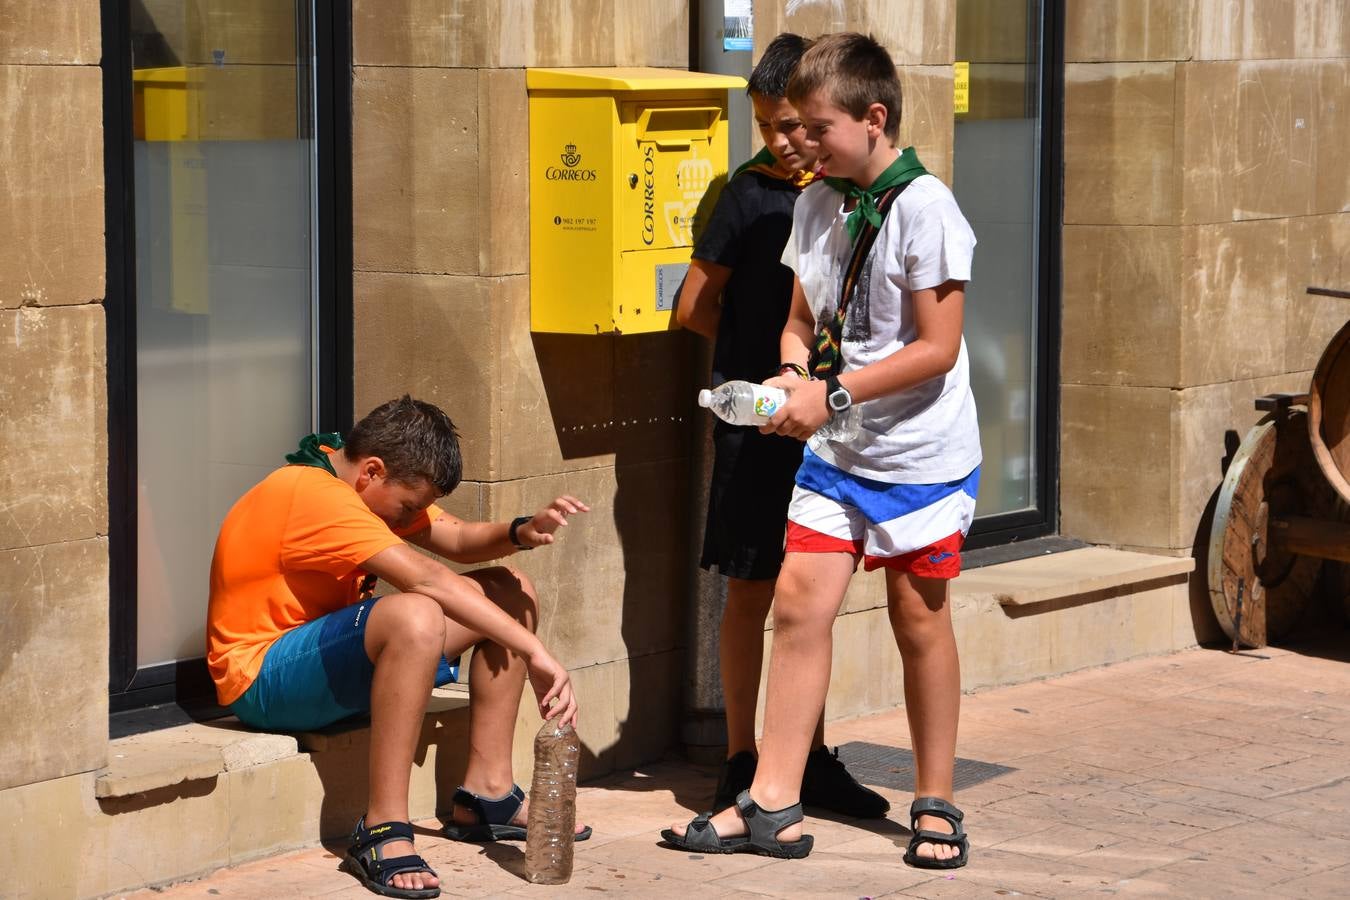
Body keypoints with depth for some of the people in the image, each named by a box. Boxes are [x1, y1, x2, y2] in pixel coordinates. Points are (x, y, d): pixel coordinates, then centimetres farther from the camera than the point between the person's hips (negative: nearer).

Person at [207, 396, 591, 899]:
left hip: (336, 655, 10)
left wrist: (523, 533, -15)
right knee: (416, 616, -39)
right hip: (261, 679, -10)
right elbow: (427, 580, -32)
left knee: (511, 593, 4)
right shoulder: (315, 496, -25)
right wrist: (537, 655, -33)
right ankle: (382, 833, -34)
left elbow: (459, 541, 7)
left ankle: (486, 794, 6)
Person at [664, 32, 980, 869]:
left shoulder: (924, 207, -16)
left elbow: (937, 347, -18)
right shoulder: (816, 205, 6)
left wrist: (831, 394, -19)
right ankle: (773, 806, 3)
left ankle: (936, 806, 18)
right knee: (799, 602, -1)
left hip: (920, 453, -6)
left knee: (920, 619, 4)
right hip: (835, 452, 6)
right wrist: (795, 372, -6)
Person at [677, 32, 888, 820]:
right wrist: (769, 348, 4)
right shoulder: (751, 194, -6)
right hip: (758, 421, -4)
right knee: (751, 593, 1)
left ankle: (811, 759, 20)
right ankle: (742, 764, 9)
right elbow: (695, 307, -3)